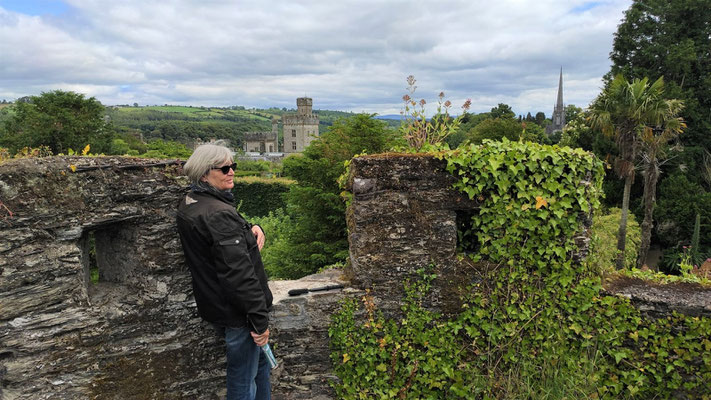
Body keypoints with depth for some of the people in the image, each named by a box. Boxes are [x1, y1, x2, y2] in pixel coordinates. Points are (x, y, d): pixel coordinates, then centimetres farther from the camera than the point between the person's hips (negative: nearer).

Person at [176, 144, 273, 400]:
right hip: (237, 312, -10)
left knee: (260, 361, 25)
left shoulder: (188, 205, 6)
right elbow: (239, 273, -28)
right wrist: (260, 320, -21)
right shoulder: (219, 214, -25)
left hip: (214, 304, 10)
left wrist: (252, 228, -4)